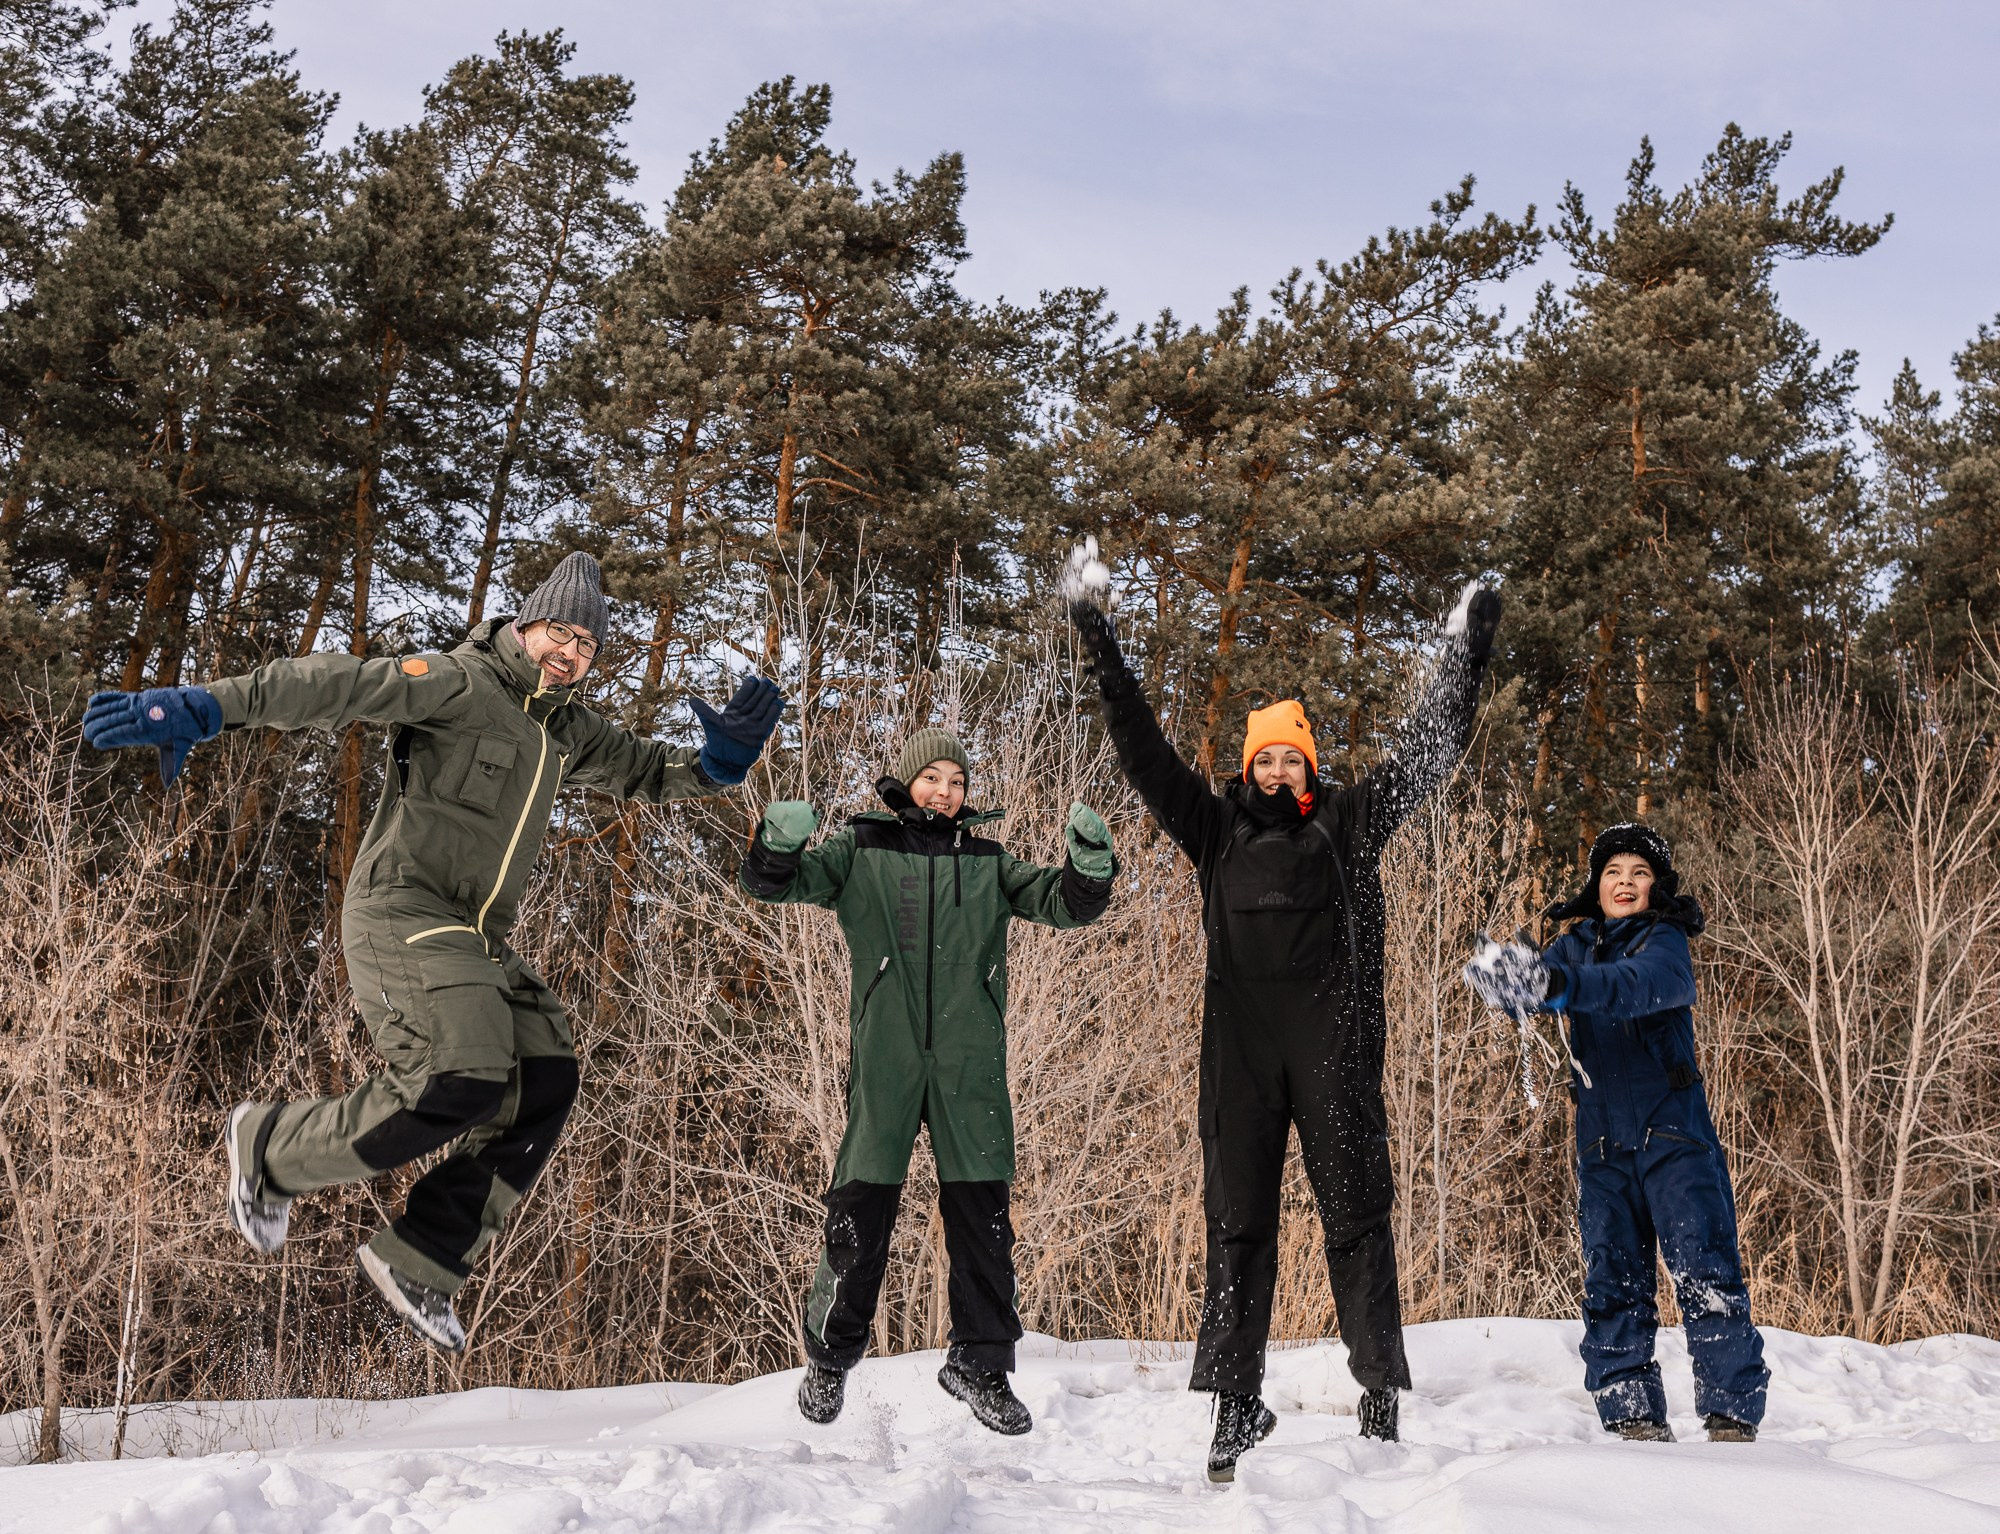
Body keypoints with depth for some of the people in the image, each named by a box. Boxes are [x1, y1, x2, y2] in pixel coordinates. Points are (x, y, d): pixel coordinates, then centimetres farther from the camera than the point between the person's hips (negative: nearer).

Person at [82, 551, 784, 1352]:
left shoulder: (567, 731, 16)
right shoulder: (461, 684, -10)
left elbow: (646, 770, 27)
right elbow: (342, 684, -21)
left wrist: (717, 762, 4)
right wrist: (207, 708, -33)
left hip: (477, 940, 9)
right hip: (402, 911, -8)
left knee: (544, 1084, -5)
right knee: (462, 1083, -23)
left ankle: (419, 1261, 3)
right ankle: (270, 1147, 0)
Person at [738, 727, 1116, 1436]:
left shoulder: (988, 863, 15)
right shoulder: (861, 850, 9)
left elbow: (1065, 903, 11)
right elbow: (777, 882, 2)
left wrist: (1089, 860, -10)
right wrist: (779, 843, -21)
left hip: (970, 1060, 2)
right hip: (885, 1057, -2)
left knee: (982, 1209, 2)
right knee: (862, 1205, -1)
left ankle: (980, 1361, 14)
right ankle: (830, 1356, 16)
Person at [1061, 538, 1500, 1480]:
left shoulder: (1349, 823, 12)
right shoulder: (1218, 829, 14)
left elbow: (1429, 750, 12)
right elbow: (1143, 750, 13)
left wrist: (1466, 653, 11)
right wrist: (1098, 640, 10)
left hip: (1335, 1049, -1)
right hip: (1242, 1049, 2)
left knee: (1356, 1217, 0)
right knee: (1238, 1221, 3)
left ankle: (1381, 1394, 6)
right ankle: (1235, 1403, 8)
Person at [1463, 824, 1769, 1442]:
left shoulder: (1666, 943, -7)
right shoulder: (1577, 945, 8)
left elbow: (1642, 985, -29)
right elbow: (1535, 978, -10)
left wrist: (1561, 986, -48)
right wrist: (1506, 980, -37)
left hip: (1674, 1135, -4)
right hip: (1602, 1143, 4)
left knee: (1705, 1273, -7)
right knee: (1613, 1281, 4)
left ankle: (1733, 1415, -2)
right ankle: (1634, 1416, 9)